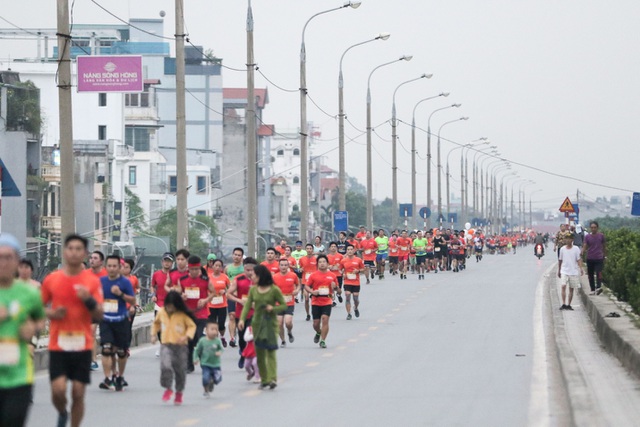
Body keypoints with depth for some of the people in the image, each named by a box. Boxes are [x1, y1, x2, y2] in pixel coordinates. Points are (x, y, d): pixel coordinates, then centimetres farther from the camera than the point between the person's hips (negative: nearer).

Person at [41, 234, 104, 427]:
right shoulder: (51, 279, 2)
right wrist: (52, 314, -8)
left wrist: (88, 300, -20)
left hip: (82, 345, 0)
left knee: (78, 393, 0)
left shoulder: (93, 281, 0)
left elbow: (99, 315, -2)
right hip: (58, 345, 0)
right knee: (58, 389, -11)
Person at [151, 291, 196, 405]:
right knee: (165, 366, -19)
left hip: (180, 345, -1)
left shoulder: (183, 315, -8)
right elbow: (156, 323, 22)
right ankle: (168, 389, 1)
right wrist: (153, 334, 12)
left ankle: (179, 393, 25)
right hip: (166, 345, 1)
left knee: (180, 369, 7)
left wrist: (186, 336, -19)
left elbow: (192, 325, -4)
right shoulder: (161, 312, 3)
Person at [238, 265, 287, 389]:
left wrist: (273, 308, -19)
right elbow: (247, 305, 0)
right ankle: (264, 379, 14)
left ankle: (273, 379, -21)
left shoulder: (274, 290, -6)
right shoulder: (253, 290, 6)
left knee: (271, 351, -13)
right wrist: (242, 319, -15)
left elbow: (284, 305, -1)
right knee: (259, 353, 5)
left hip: (270, 323, -4)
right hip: (257, 323, 4)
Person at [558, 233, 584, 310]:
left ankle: (568, 305, 15)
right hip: (564, 271, 0)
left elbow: (578, 260, -4)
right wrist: (559, 271, 19)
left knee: (571, 289, 6)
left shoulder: (576, 249, -1)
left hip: (574, 272, 0)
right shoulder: (562, 249, 5)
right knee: (563, 286, -15)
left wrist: (581, 268, -19)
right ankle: (563, 304, -16)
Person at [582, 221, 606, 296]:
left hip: (599, 258, -3)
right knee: (590, 275, 8)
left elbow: (604, 246, 12)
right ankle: (592, 290, 18)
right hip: (590, 258, 3)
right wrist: (582, 254, -20)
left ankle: (598, 287, -33)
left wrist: (605, 256, 16)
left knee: (598, 273, -20)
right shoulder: (587, 237, 4)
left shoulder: (601, 236, 2)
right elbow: (585, 247, -1)